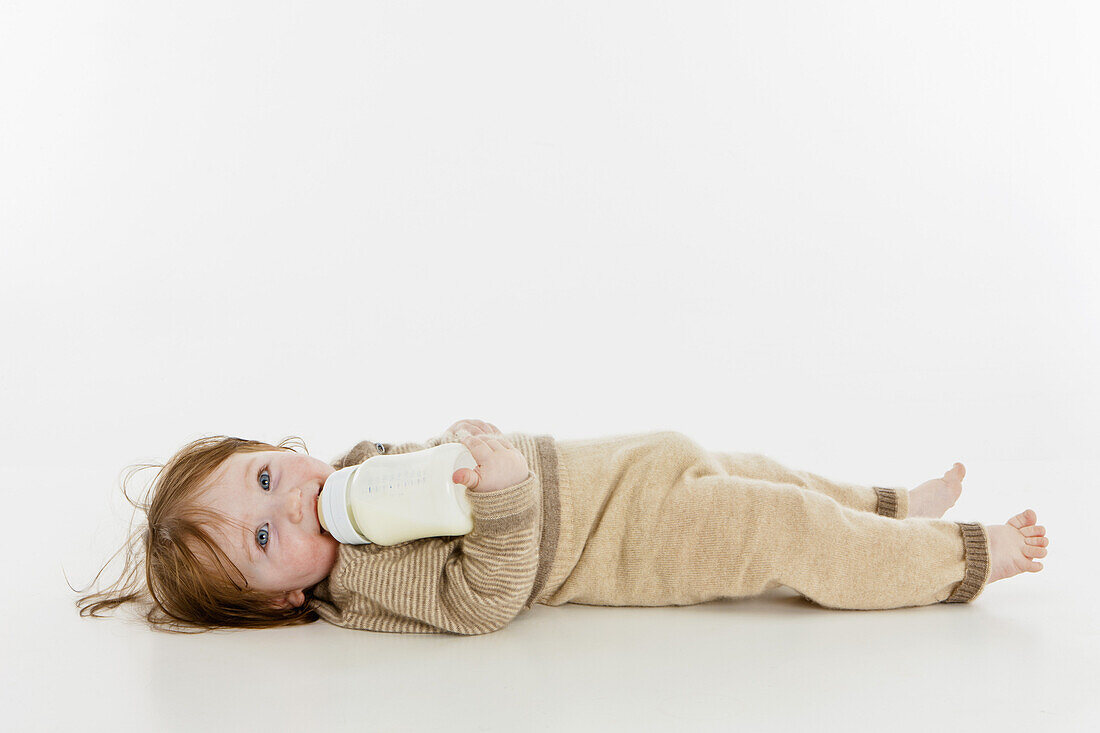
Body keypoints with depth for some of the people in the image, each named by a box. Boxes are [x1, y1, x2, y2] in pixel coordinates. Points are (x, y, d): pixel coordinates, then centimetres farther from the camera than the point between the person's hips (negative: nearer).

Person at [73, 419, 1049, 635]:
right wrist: (504, 498, -41)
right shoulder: (364, 582, -22)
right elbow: (484, 596, -30)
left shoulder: (364, 465, 2)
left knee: (754, 476, 17)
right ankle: (958, 560, 4)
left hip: (622, 468, 8)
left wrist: (474, 449, -5)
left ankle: (892, 510, 38)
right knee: (780, 530, -12)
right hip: (621, 540, -8)